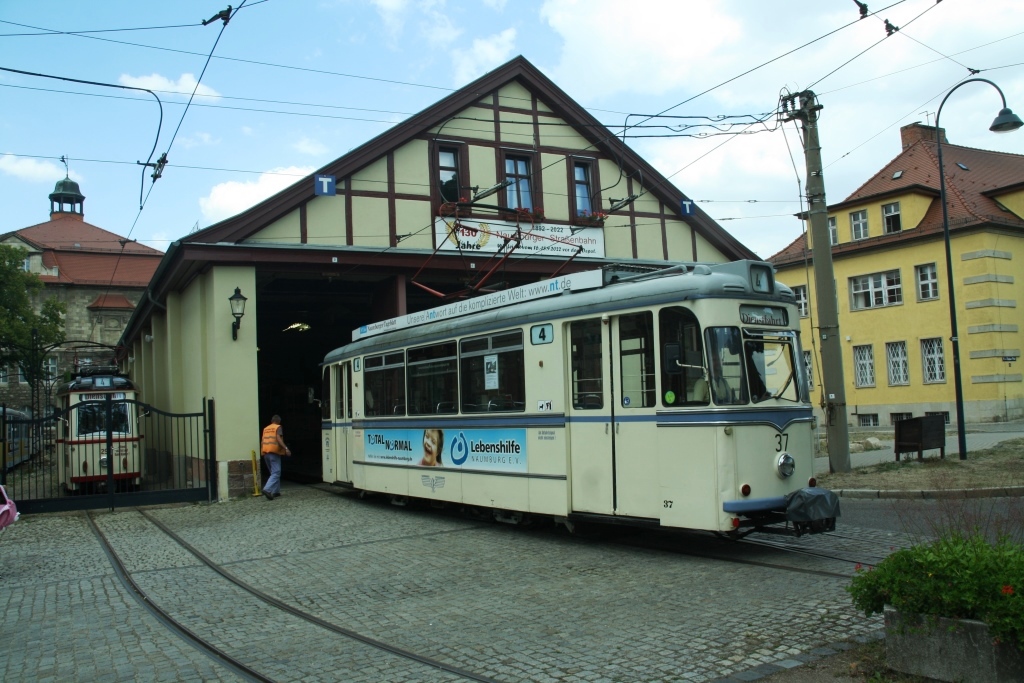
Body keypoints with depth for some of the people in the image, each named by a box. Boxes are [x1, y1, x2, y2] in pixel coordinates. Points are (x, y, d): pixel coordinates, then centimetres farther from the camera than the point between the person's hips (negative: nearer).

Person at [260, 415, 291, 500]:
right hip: (274, 452, -7)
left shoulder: (265, 429, 18)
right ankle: (267, 489, -26)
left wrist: (262, 451, 31)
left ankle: (275, 491, 17)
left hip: (265, 452, 7)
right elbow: (278, 438, -15)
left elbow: (262, 441, 18)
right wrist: (286, 448, -22)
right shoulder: (278, 427, 0)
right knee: (276, 473, -8)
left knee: (274, 472, 18)